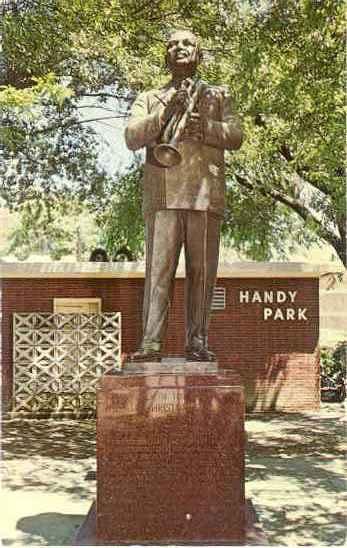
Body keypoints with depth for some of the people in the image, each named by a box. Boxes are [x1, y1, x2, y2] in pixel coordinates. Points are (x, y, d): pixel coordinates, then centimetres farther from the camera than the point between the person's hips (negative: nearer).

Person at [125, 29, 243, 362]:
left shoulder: (218, 96, 22)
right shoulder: (149, 99, 21)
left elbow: (235, 136, 8)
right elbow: (132, 138, 5)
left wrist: (206, 128, -12)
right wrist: (166, 111, -8)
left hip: (205, 193, 1)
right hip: (163, 193, -1)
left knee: (202, 271, -2)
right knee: (158, 268, -9)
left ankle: (197, 341, 2)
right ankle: (151, 342, -12)